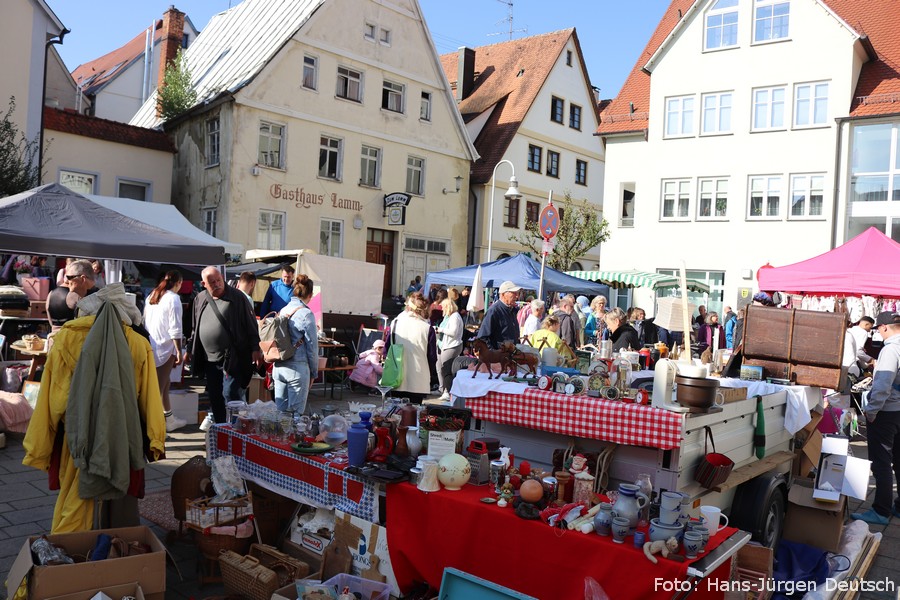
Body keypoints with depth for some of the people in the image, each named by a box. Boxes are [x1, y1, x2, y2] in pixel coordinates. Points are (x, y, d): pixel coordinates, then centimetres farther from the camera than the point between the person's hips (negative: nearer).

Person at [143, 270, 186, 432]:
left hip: (150, 345, 7)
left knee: (164, 383, 18)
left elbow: (144, 321, 13)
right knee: (158, 387, -2)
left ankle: (169, 420, 28)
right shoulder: (173, 298, -10)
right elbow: (175, 328, -14)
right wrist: (179, 351, -9)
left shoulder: (152, 296, 12)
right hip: (165, 347, -7)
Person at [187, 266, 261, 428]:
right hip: (210, 359, 6)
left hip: (233, 358, -6)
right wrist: (190, 349, 20)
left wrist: (255, 348, -10)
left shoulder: (237, 297, -6)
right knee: (215, 397, 12)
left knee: (231, 395, -7)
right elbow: (195, 328, 21)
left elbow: (250, 324, -5)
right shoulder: (200, 299, 10)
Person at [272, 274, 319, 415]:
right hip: (297, 367, -6)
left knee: (279, 410, 14)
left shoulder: (283, 311, 6)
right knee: (295, 412, 2)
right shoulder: (306, 314, -11)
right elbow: (312, 346, -8)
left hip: (278, 366, 6)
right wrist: (314, 372, 2)